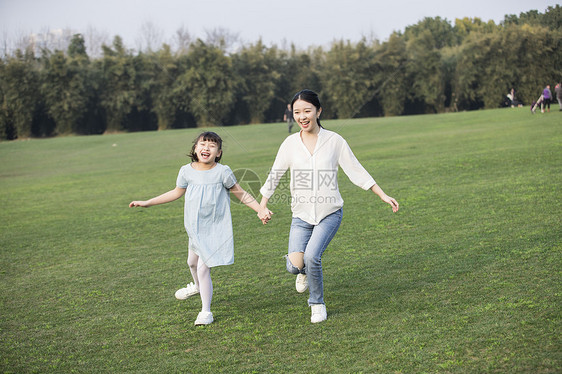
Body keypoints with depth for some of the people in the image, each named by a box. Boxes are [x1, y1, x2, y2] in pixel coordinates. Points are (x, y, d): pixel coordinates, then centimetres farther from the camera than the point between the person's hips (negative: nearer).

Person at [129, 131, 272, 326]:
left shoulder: (222, 172, -14)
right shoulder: (187, 171, -3)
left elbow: (240, 193, -2)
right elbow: (177, 193, 13)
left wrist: (261, 210, -11)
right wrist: (147, 202, 16)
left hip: (215, 229, -5)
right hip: (195, 228, 5)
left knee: (203, 268, -12)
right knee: (192, 262, 26)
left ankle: (206, 311, 3)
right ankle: (197, 286, 59)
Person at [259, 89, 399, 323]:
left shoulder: (334, 141, -5)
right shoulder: (290, 144, -1)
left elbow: (356, 171, 0)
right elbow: (274, 175, 10)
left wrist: (383, 196, -2)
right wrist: (262, 206, 15)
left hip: (329, 214, -2)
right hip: (301, 216, 2)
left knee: (312, 256, -22)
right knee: (294, 266, -15)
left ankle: (317, 303, 5)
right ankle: (304, 271, 26)